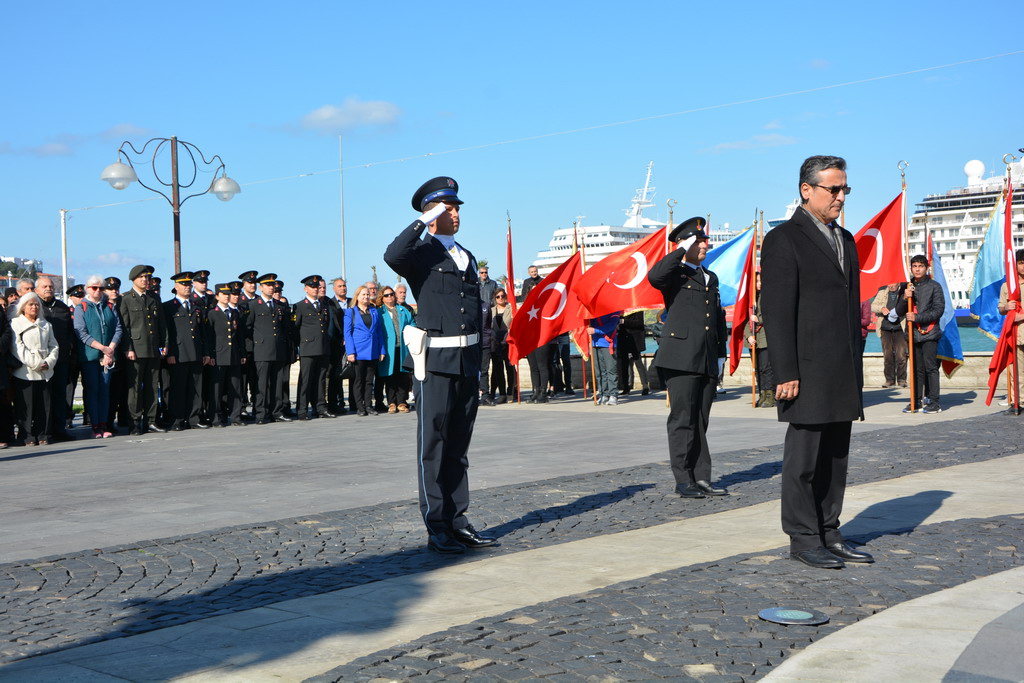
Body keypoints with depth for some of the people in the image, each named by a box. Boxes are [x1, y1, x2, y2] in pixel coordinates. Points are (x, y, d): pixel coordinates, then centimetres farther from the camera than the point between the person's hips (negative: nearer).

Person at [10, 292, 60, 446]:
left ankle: (43, 436, 7)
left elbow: (54, 346, 14)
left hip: (45, 372, 4)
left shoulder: (46, 325, 17)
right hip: (24, 373, -4)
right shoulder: (15, 324, 2)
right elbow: (17, 348, -7)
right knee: (26, 406, -4)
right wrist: (35, 364, -12)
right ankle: (28, 437, 3)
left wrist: (49, 362, -3)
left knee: (44, 405, 1)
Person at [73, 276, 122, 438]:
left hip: (108, 356, 3)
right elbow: (82, 333, -7)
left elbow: (118, 328, 6)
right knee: (92, 390, -1)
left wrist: (111, 348, -9)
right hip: (89, 356, -3)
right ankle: (95, 426, 2)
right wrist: (102, 348, -14)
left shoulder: (110, 306, 12)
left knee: (105, 389, 4)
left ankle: (104, 425, 7)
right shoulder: (81, 308, 1)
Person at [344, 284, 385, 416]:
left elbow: (379, 331, 12)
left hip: (373, 352, 3)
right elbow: (347, 333, -2)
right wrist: (350, 351, -11)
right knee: (359, 379, 2)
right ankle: (360, 407, 8)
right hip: (359, 351, -3)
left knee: (369, 379, 7)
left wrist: (381, 351, 5)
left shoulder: (374, 311, 12)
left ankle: (368, 405, 13)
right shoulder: (350, 312, 2)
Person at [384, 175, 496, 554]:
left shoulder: (467, 257, 17)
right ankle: (437, 528, 5)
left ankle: (457, 520, 19)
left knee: (459, 445, 12)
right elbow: (392, 256, -29)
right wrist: (424, 221, -19)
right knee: (433, 444, 0)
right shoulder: (421, 252, -3)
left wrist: (478, 364, 17)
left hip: (468, 361, 7)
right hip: (436, 361, -6)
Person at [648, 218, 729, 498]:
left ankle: (701, 477, 12)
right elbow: (654, 276, -24)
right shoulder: (675, 273, 1)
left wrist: (720, 354, 18)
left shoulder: (711, 278, 23)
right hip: (681, 357, -7)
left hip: (707, 361, 7)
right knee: (683, 419, -5)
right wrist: (682, 251, -15)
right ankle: (683, 479, 0)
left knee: (700, 421, 9)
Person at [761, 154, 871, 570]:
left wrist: (856, 369, 16)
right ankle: (803, 539, 8)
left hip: (843, 374, 8)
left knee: (835, 458, 11)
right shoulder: (784, 240, -7)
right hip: (808, 371, -8)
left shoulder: (845, 240, 18)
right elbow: (777, 312, -12)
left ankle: (828, 533, 20)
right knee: (803, 457, -1)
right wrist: (785, 374, -17)